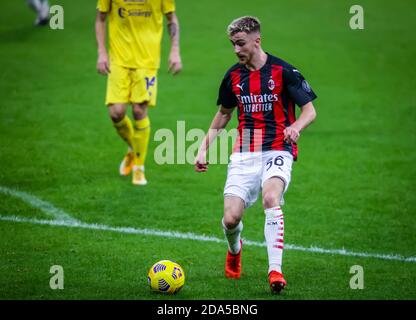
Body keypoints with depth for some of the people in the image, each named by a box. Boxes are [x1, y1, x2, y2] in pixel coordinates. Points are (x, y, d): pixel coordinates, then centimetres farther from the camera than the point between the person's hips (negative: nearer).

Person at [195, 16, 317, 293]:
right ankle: (234, 250, 29)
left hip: (277, 151, -4)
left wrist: (296, 127, -24)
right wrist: (204, 148, 15)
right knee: (231, 219, -9)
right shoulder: (233, 76, 8)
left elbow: (310, 110, -2)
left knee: (270, 198, -33)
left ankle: (275, 270, -31)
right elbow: (223, 114, 23)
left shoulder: (283, 71, -5)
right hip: (244, 154, 4)